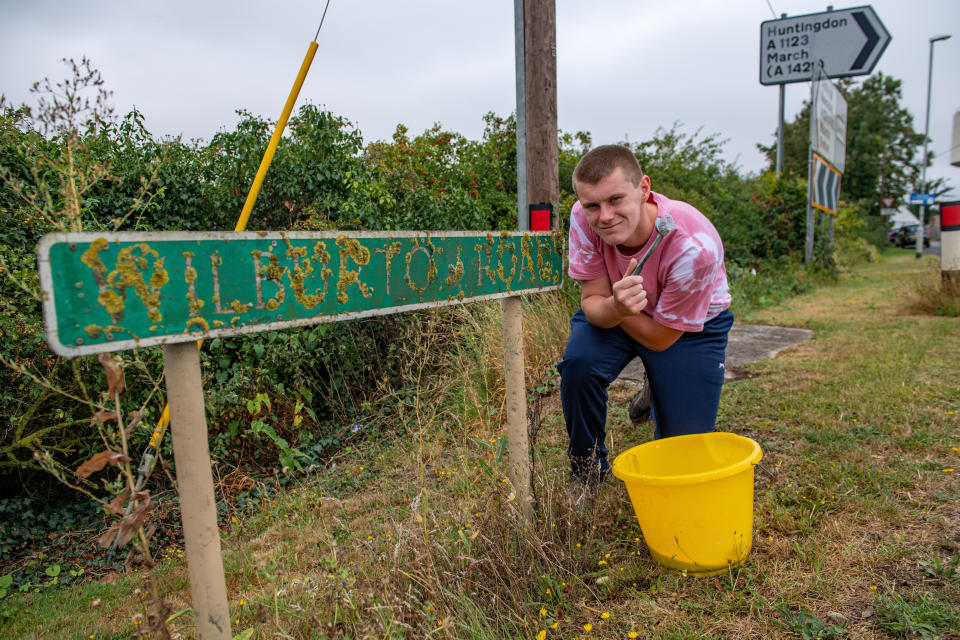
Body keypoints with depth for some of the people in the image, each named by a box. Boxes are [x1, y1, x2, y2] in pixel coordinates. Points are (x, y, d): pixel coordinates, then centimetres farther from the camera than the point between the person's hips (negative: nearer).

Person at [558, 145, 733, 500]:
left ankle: (658, 395, 32)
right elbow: (592, 301, -20)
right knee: (578, 362, -31)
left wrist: (610, 307, -23)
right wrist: (614, 307, -43)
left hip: (692, 325, -1)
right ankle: (587, 472, -5)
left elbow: (661, 338, -23)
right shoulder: (584, 218, -26)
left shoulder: (694, 247, -35)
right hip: (615, 313, 2)